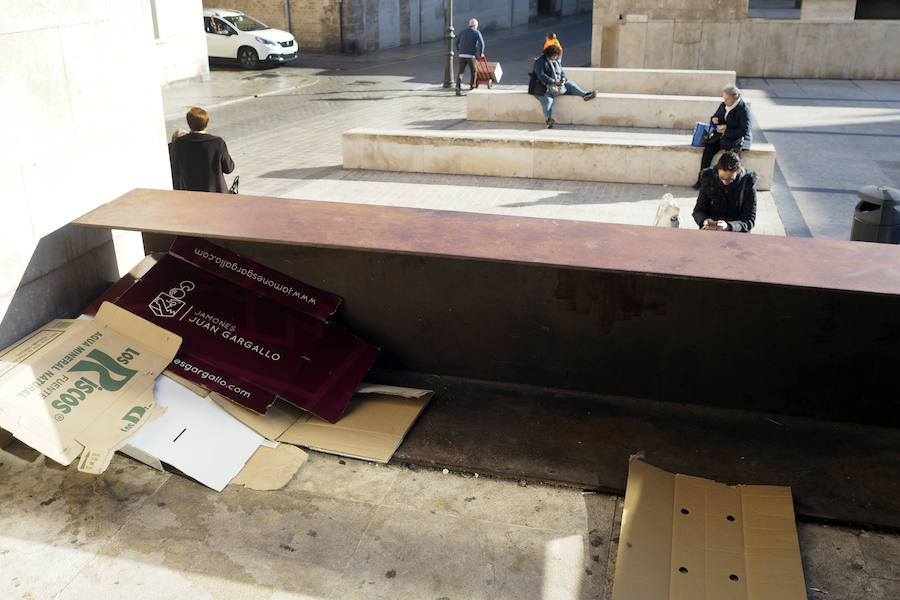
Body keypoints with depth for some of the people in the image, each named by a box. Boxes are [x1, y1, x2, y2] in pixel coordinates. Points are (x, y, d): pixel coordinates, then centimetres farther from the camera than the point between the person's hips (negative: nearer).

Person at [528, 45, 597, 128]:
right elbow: (541, 75, -20)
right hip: (542, 86, -7)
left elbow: (562, 72, 16)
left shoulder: (557, 62, 15)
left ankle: (585, 95, -22)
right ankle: (548, 119, -50)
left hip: (556, 84, 7)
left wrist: (563, 79, -10)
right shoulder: (540, 61, -10)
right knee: (548, 100, -33)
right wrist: (553, 81, -27)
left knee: (569, 84, -10)